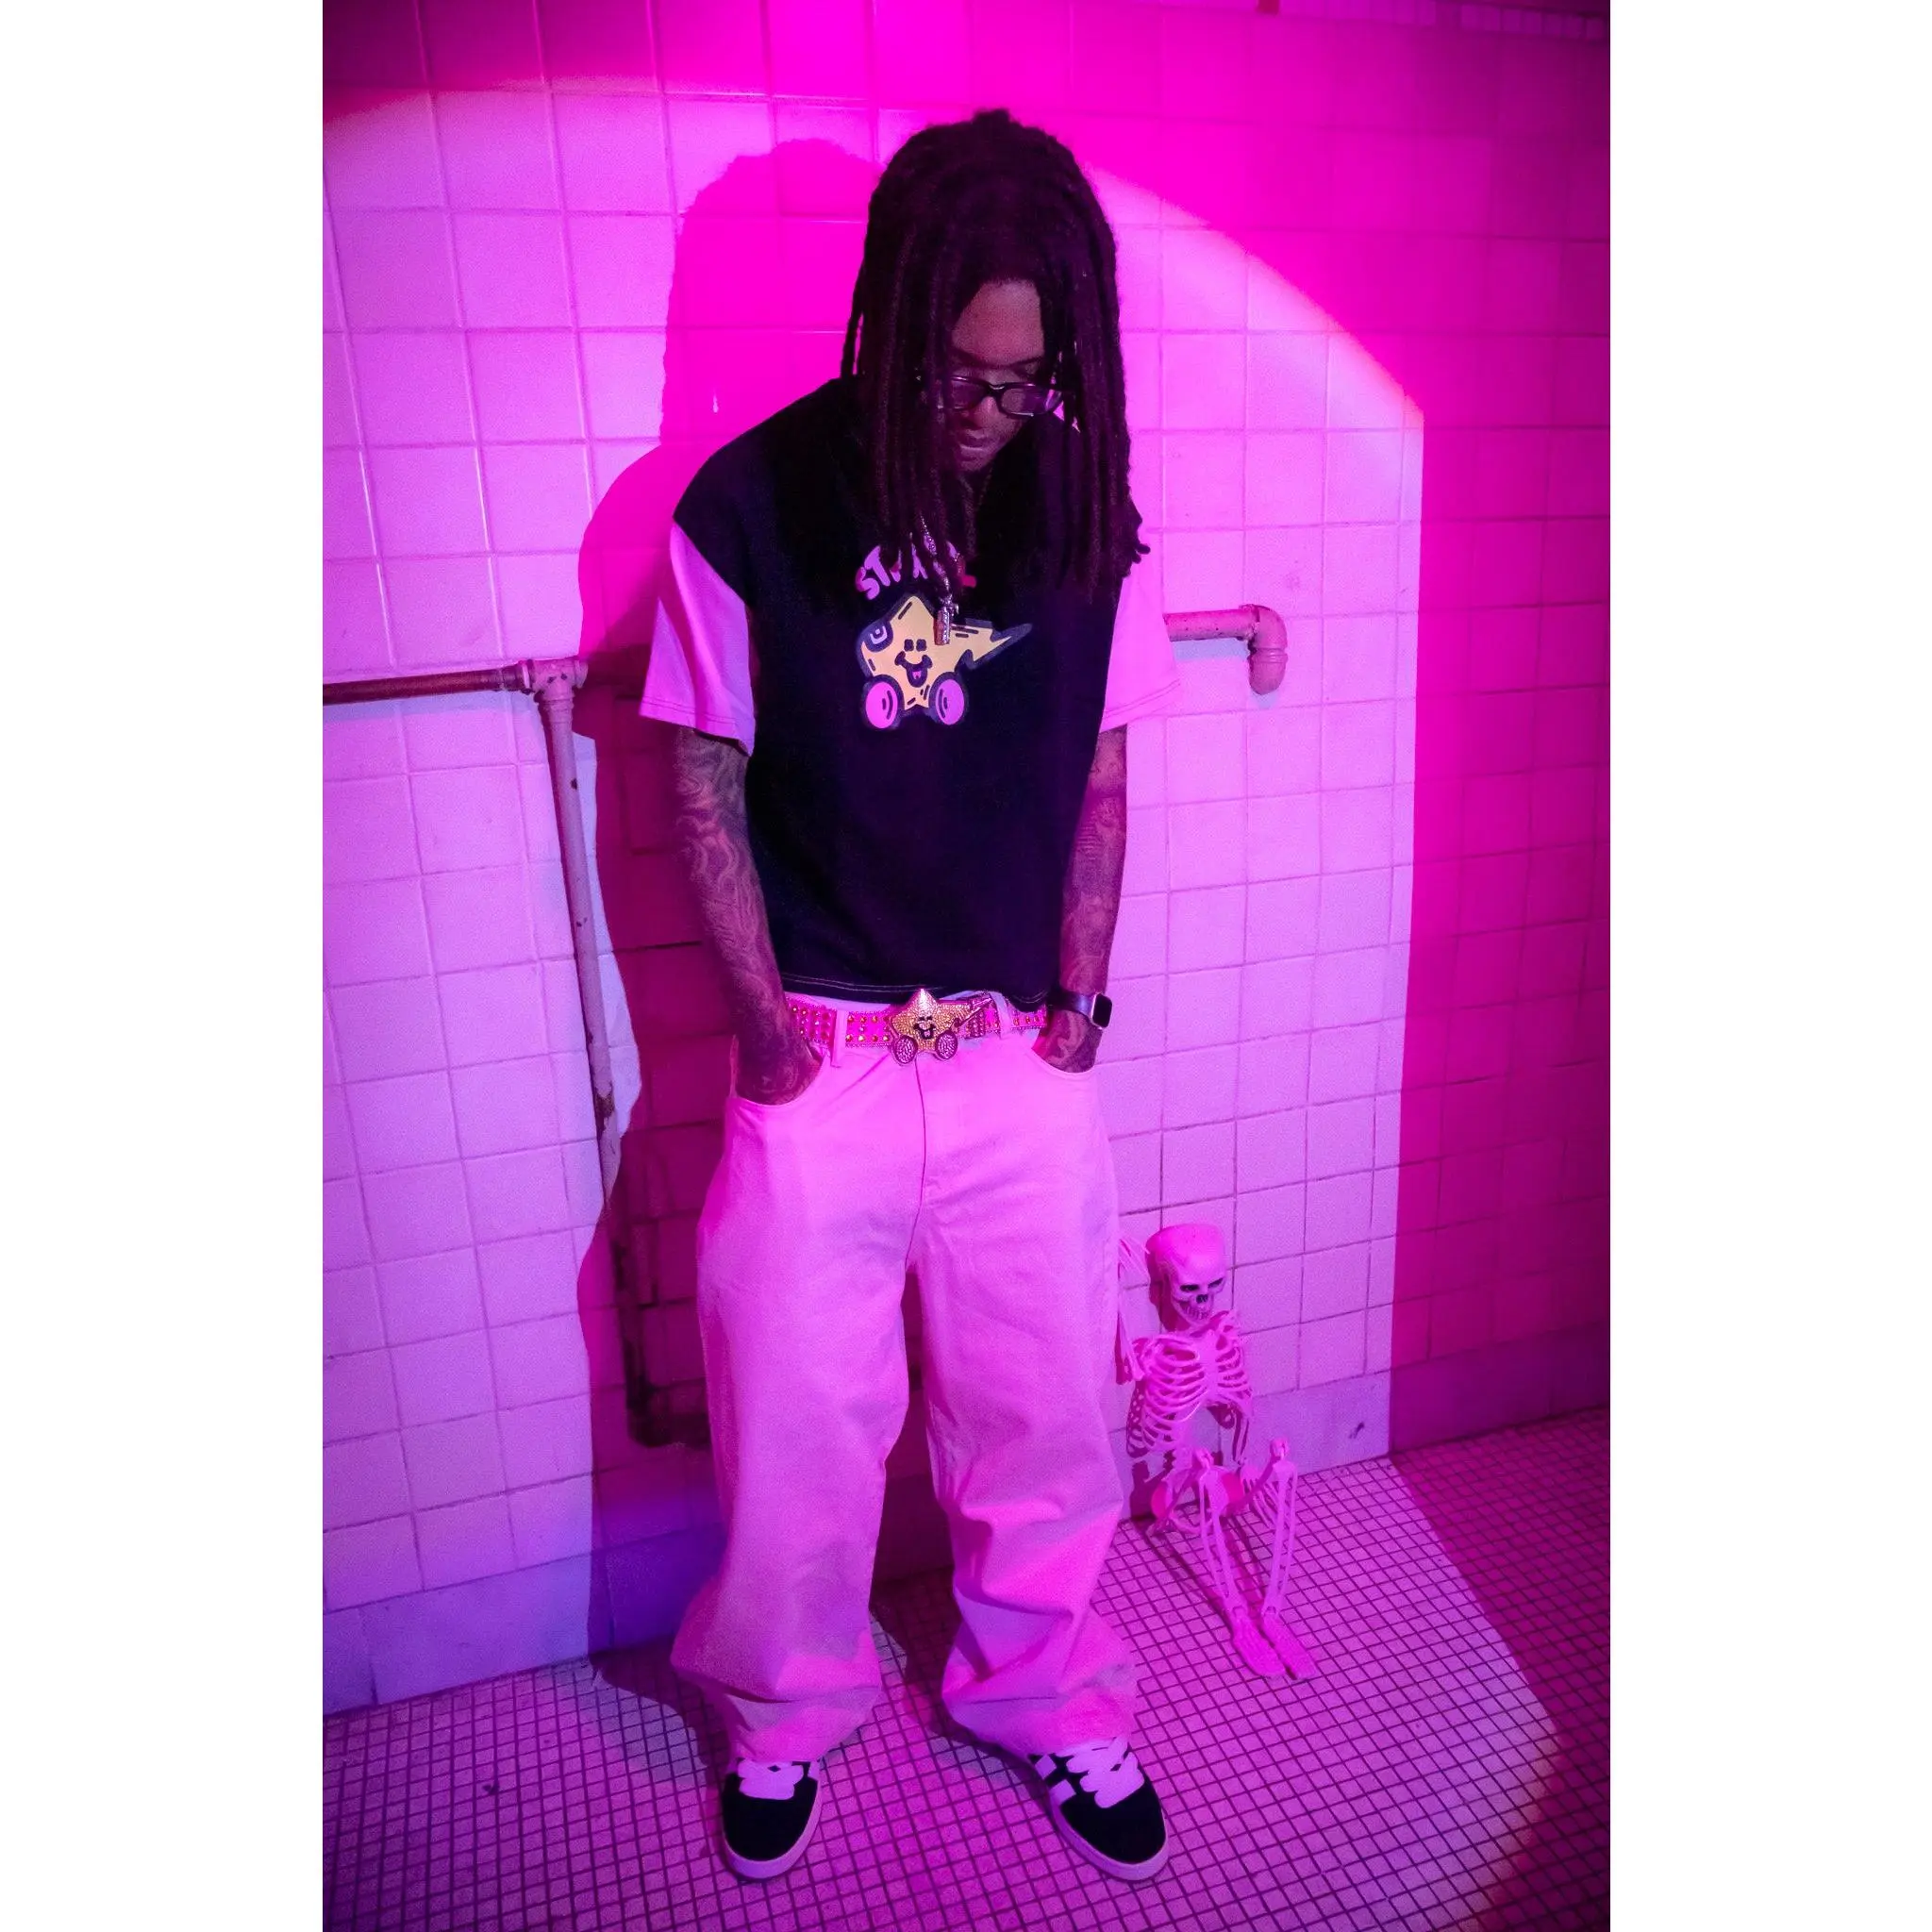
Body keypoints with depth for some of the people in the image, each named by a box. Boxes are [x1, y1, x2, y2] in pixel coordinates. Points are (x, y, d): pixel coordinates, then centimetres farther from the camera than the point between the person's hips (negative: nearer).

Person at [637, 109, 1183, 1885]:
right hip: (821, 1058, -2)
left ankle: (1045, 1695, 45)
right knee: (795, 1421, 14)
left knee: (1045, 1415, 16)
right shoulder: (751, 508, -8)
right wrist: (763, 1013, -6)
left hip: (1026, 1065, 2)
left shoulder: (1087, 521, 0)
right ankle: (785, 1714, 44)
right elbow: (704, 789, -3)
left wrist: (1080, 995, 1)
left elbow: (1099, 784, 7)